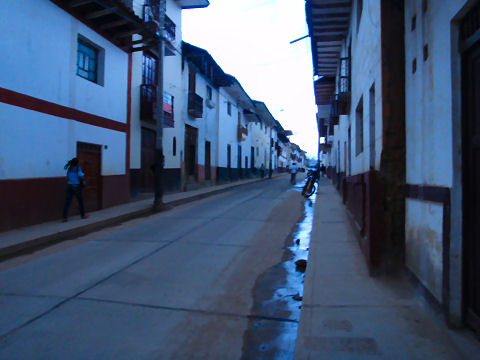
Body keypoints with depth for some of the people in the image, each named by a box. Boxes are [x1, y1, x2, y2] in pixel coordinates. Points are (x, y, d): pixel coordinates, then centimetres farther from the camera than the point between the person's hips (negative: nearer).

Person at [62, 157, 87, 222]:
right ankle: (83, 215, 24)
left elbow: (67, 177, 11)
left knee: (67, 202, 0)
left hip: (69, 186, 4)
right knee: (80, 201, 13)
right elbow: (81, 175, -19)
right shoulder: (78, 168, -6)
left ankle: (64, 217, -7)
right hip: (77, 186, -4)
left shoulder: (69, 168, 9)